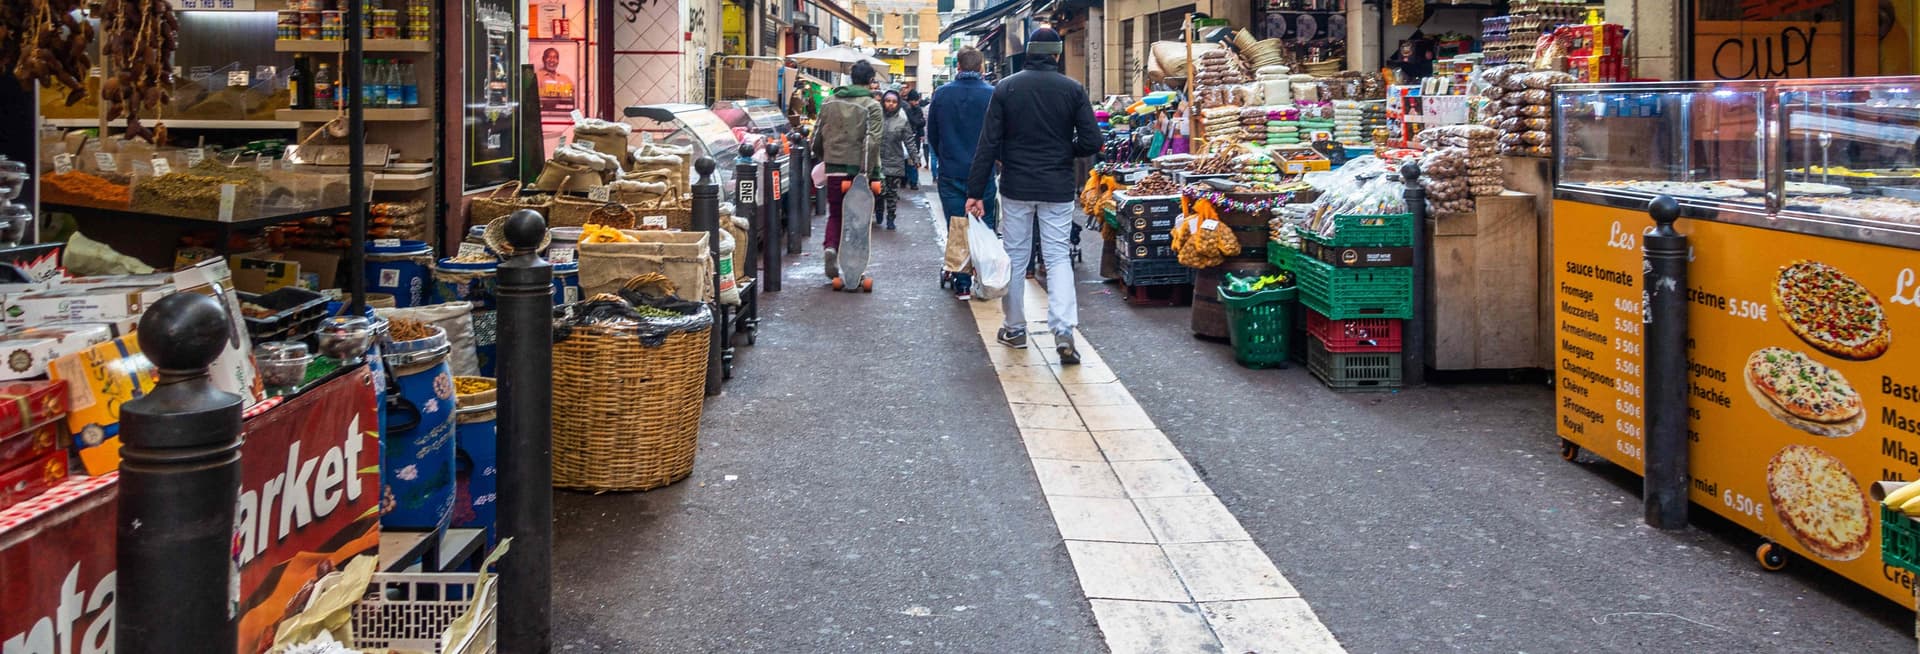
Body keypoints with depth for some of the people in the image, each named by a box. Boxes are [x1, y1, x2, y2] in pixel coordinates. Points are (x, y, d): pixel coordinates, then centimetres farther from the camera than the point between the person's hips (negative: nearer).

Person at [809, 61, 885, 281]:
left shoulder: (830, 102, 8)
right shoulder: (871, 106, -6)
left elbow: (817, 136, 11)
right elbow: (871, 142, -16)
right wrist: (868, 174, -17)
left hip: (834, 168, 3)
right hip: (858, 169, -3)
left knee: (835, 214, 15)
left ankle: (830, 247, -11)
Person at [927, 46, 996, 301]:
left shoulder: (941, 93, -1)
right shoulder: (992, 94, -8)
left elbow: (931, 135, 7)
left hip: (950, 173, 2)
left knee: (956, 228, 7)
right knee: (983, 227, 8)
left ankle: (961, 282, 7)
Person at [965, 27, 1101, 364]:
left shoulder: (1006, 88, -3)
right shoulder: (1073, 89, -4)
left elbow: (988, 144, -6)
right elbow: (1091, 142, -7)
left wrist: (975, 192, -4)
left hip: (1016, 187, 0)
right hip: (1058, 189, 0)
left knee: (1015, 256, 12)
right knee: (1058, 257, 4)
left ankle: (1015, 329, 21)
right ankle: (1064, 331, -11)